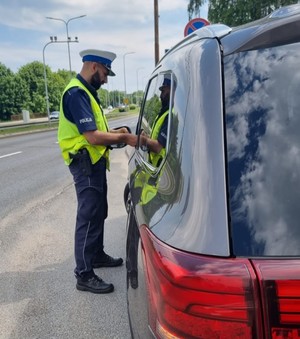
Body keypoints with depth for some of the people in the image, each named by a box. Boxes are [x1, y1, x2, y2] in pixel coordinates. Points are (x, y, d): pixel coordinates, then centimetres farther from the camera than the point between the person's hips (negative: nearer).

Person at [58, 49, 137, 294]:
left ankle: (97, 255, 34)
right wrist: (124, 138, -15)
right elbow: (92, 137, -26)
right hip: (86, 163, -10)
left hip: (95, 161, 10)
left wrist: (114, 133, 5)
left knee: (98, 213, 19)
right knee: (88, 216, -6)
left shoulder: (86, 92, 15)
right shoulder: (77, 93, -19)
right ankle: (84, 275, 4)